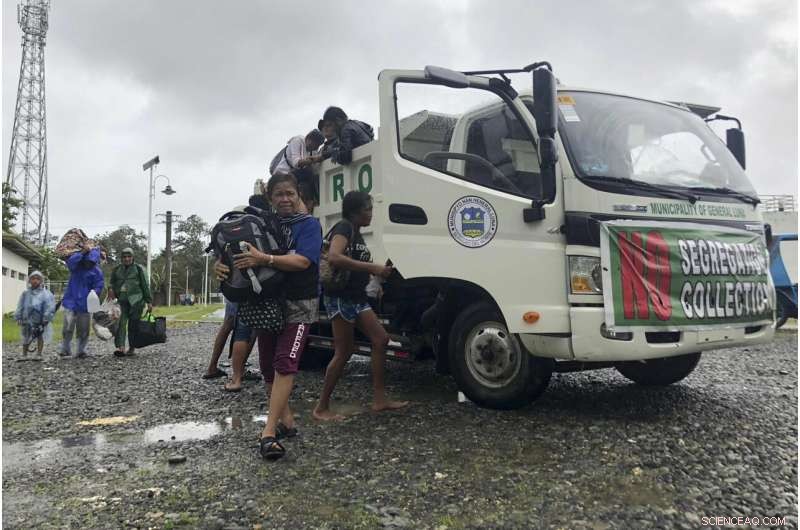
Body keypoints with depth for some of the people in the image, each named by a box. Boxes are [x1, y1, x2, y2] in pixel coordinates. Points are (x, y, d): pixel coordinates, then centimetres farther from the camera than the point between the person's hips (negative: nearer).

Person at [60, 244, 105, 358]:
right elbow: (70, 261, -21)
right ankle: (65, 350, 6)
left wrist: (94, 293, -24)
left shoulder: (97, 271, 1)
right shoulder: (77, 265, 2)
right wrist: (83, 252, -24)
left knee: (83, 330, 6)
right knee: (68, 328, -6)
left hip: (85, 304, 1)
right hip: (71, 301, -1)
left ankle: (81, 350, 19)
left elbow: (99, 286, -3)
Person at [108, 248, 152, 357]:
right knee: (120, 323, -12)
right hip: (121, 300, 3)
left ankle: (132, 348, 8)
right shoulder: (116, 269, 17)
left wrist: (149, 301, 1)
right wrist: (111, 289, 0)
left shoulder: (139, 269, 6)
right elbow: (112, 283, 25)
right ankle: (120, 347, -20)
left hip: (135, 300, -3)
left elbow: (145, 286, 5)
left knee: (133, 325, -2)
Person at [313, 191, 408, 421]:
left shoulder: (357, 233, 16)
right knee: (343, 353, -4)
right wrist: (372, 267, -29)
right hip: (341, 298, -9)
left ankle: (379, 399, 10)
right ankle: (322, 408, 8)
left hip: (357, 298, 9)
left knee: (380, 340, 5)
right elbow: (334, 257, -30)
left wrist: (378, 271, 4)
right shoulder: (344, 228, -13)